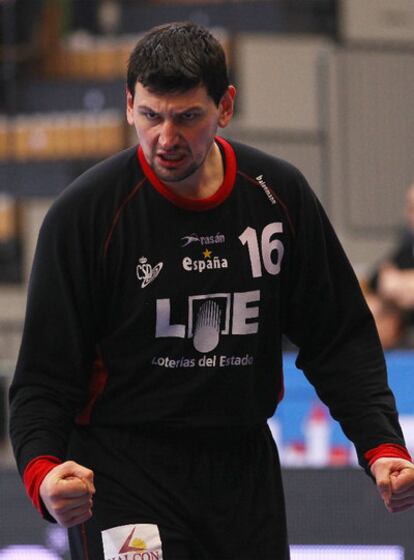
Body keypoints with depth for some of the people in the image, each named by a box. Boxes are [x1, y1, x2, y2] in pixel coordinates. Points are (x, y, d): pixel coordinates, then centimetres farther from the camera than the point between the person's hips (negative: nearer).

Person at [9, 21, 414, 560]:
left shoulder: (279, 194, 1)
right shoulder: (84, 213, -10)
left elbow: (341, 339, 8)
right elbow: (45, 376, -9)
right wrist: (43, 469, -27)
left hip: (247, 470, 4)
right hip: (119, 470, -4)